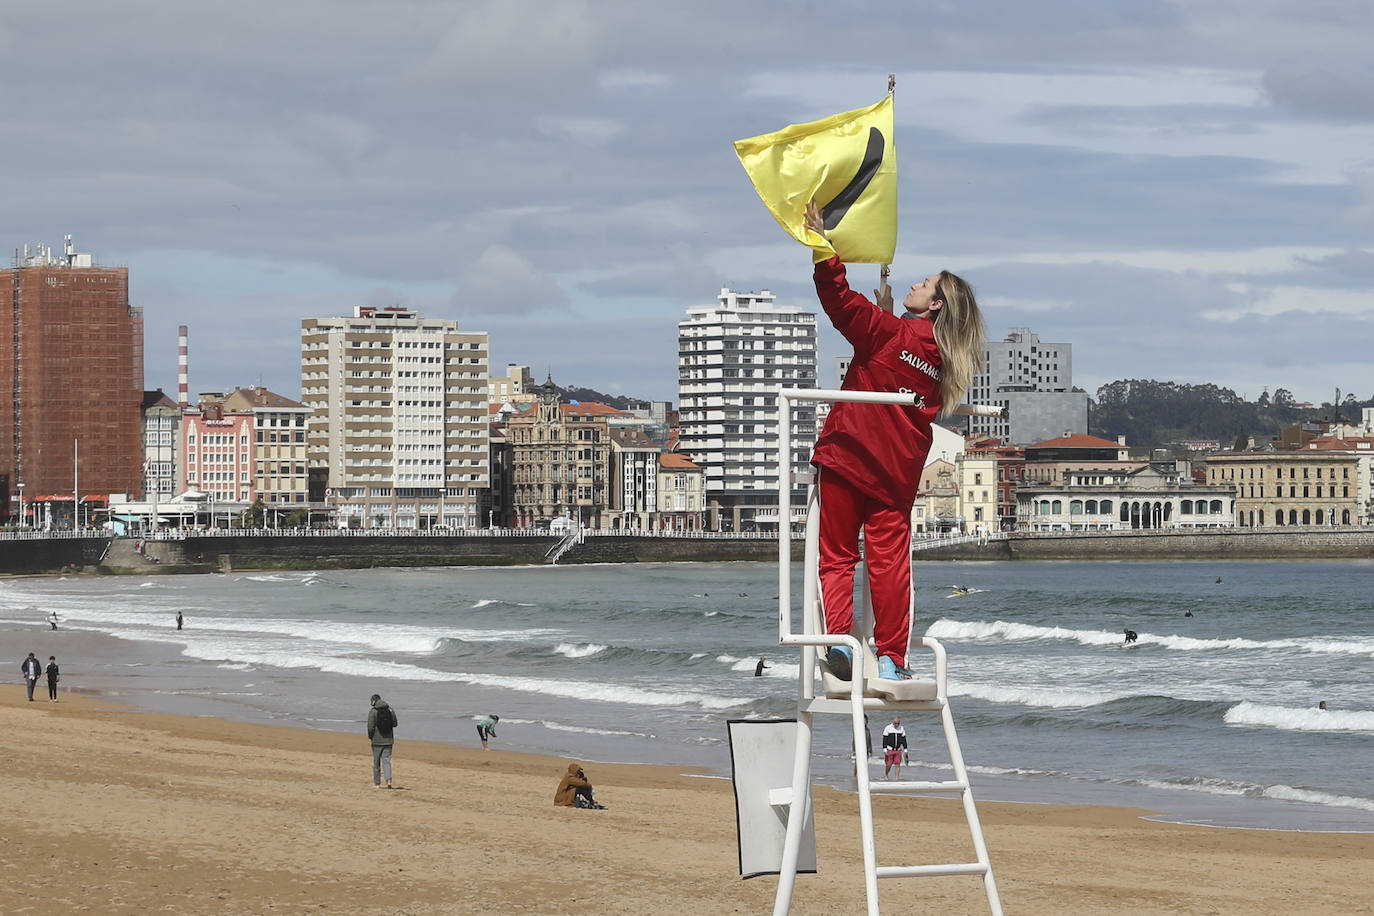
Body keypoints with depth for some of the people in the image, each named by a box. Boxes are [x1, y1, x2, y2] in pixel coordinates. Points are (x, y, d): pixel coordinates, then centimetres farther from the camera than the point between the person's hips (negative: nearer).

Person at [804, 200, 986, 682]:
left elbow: (840, 302, -16)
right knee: (890, 562, 6)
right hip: (897, 474, 4)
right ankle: (891, 659, 2)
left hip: (846, 457, -4)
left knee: (836, 556, 1)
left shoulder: (888, 333, -7)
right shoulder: (946, 361, 9)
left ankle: (838, 638, -15)